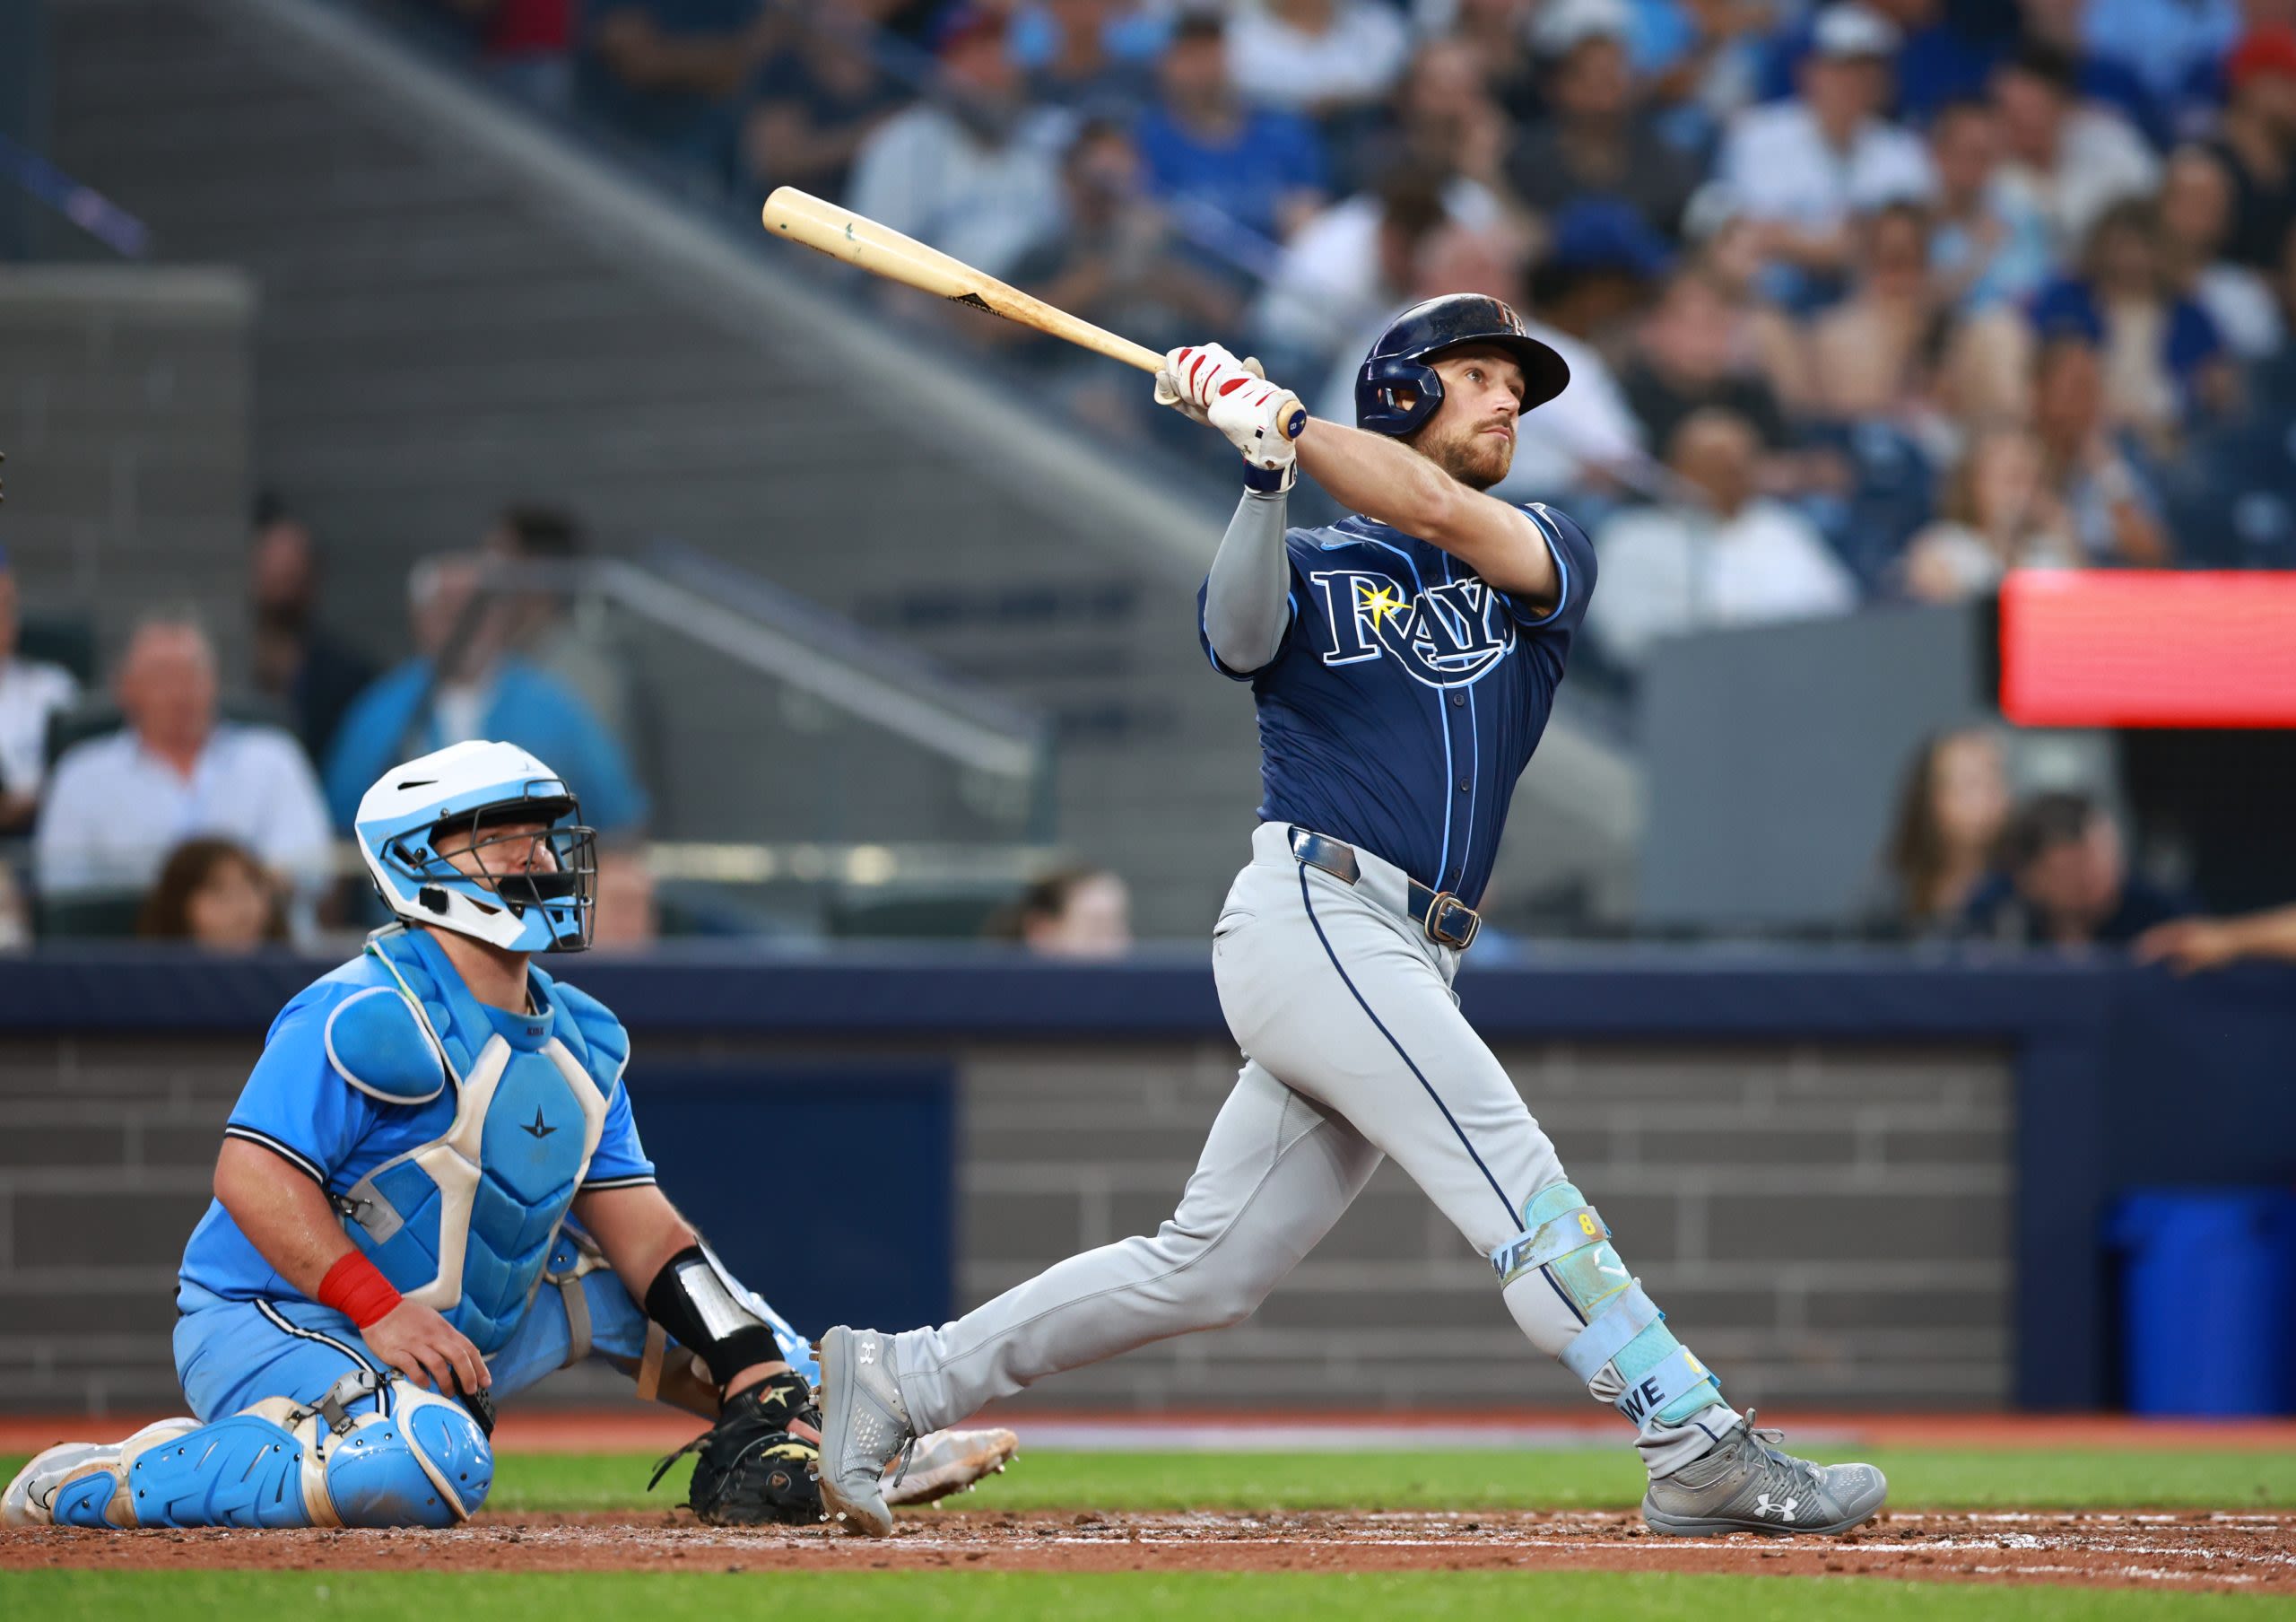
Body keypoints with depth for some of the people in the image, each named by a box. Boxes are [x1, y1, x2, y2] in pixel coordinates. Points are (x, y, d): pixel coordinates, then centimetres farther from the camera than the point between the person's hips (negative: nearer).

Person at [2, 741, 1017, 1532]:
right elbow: (251, 1175, -23)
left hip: (455, 1331, 9)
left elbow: (636, 1219, 6)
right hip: (269, 1323, -8)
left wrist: (751, 1364, -8)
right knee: (432, 1466, -37)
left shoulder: (580, 1040, 10)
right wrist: (382, 1312, -31)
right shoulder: (371, 1015, -17)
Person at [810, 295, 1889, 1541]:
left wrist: (1280, 421, -7)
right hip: (1309, 914, -6)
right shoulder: (1310, 566, 10)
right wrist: (1263, 472, -26)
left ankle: (897, 1381, 13)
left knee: (1204, 1272, 5)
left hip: (1403, 968, 6)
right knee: (1514, 1176, -16)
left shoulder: (1546, 562, 18)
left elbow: (1445, 517, -3)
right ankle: (1703, 1456, -20)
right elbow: (1239, 630, -13)